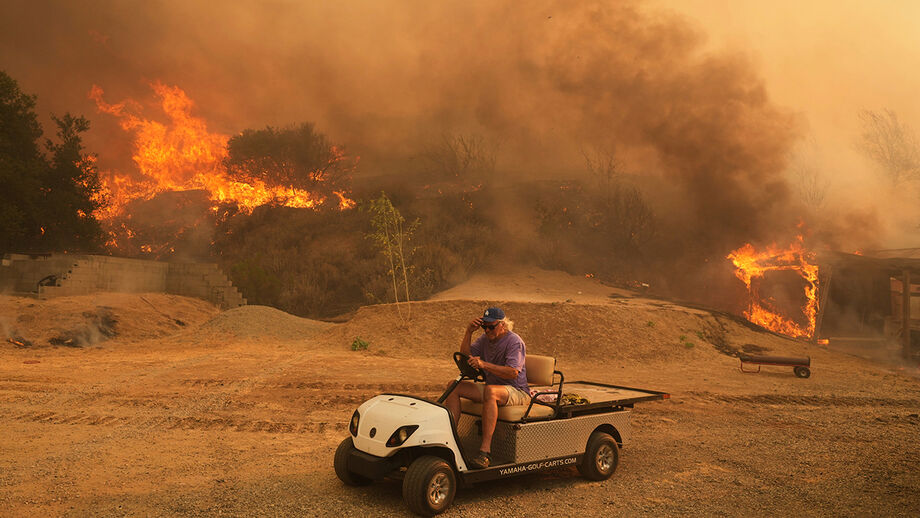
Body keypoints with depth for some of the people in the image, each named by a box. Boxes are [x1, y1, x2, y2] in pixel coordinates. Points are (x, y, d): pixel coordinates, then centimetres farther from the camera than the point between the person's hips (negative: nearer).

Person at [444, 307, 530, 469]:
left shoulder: (514, 341, -14)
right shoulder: (486, 338, 9)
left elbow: (513, 372, -26)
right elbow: (465, 355, 5)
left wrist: (484, 364, -36)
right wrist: (468, 332, -8)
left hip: (517, 391, -8)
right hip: (492, 386, 8)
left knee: (490, 391, -40)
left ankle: (485, 451, -43)